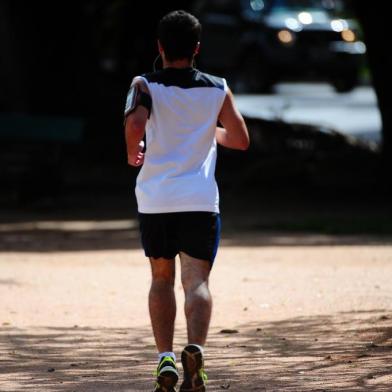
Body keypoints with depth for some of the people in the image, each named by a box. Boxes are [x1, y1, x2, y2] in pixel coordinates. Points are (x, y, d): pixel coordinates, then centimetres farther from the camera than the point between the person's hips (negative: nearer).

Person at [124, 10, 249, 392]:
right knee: (196, 280, -2)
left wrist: (133, 152, 0)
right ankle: (195, 349, -29)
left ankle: (165, 359, 5)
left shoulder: (145, 86, -3)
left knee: (161, 278, 16)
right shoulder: (217, 89, 4)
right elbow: (240, 140, 8)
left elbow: (135, 123, -21)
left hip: (155, 200, 0)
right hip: (200, 201, 0)